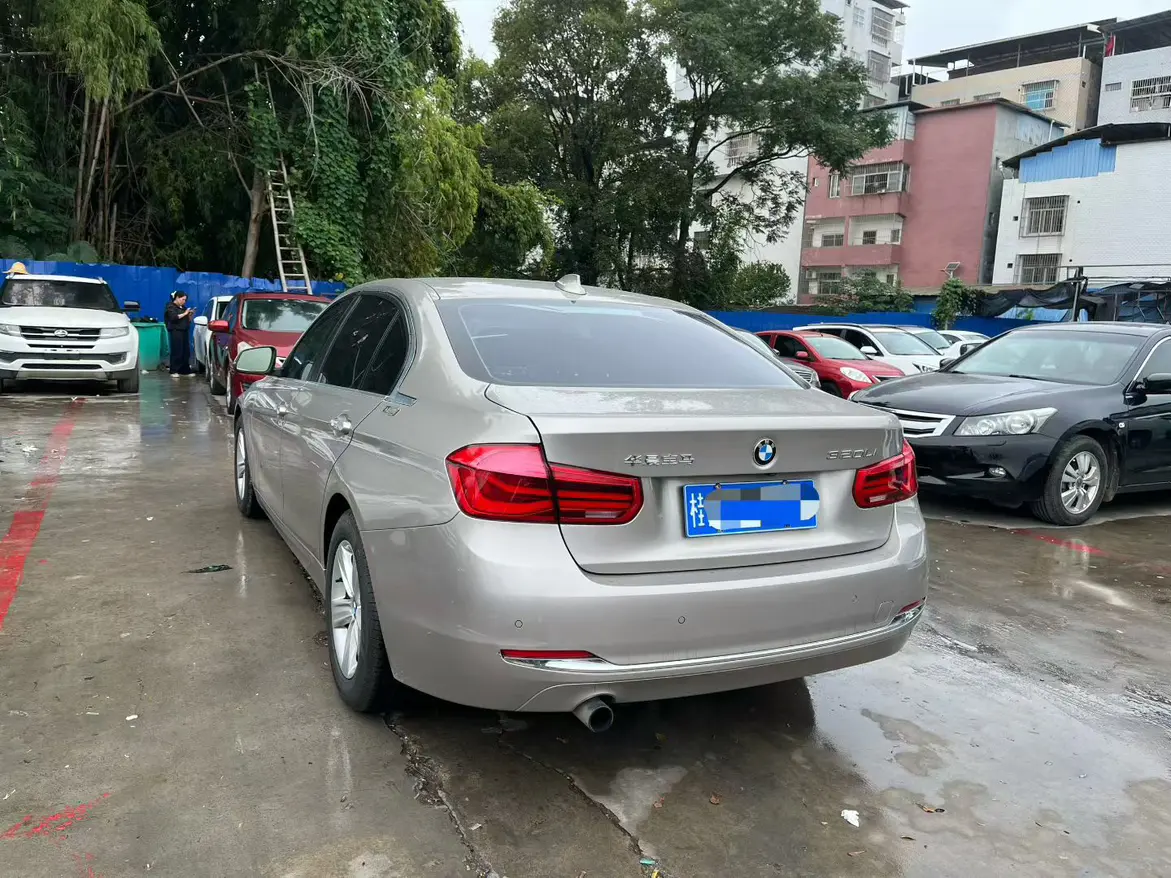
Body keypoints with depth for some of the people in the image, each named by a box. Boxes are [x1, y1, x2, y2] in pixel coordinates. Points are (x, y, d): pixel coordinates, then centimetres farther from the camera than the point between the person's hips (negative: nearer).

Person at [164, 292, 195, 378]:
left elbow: (188, 320, 21)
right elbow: (174, 317, -17)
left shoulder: (183, 307, 20)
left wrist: (191, 314, 3)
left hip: (185, 332, 7)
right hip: (176, 332, -7)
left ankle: (185, 370, 6)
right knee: (177, 352, -10)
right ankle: (174, 371, -6)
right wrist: (185, 313, -13)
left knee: (186, 352, 1)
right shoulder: (171, 307, 0)